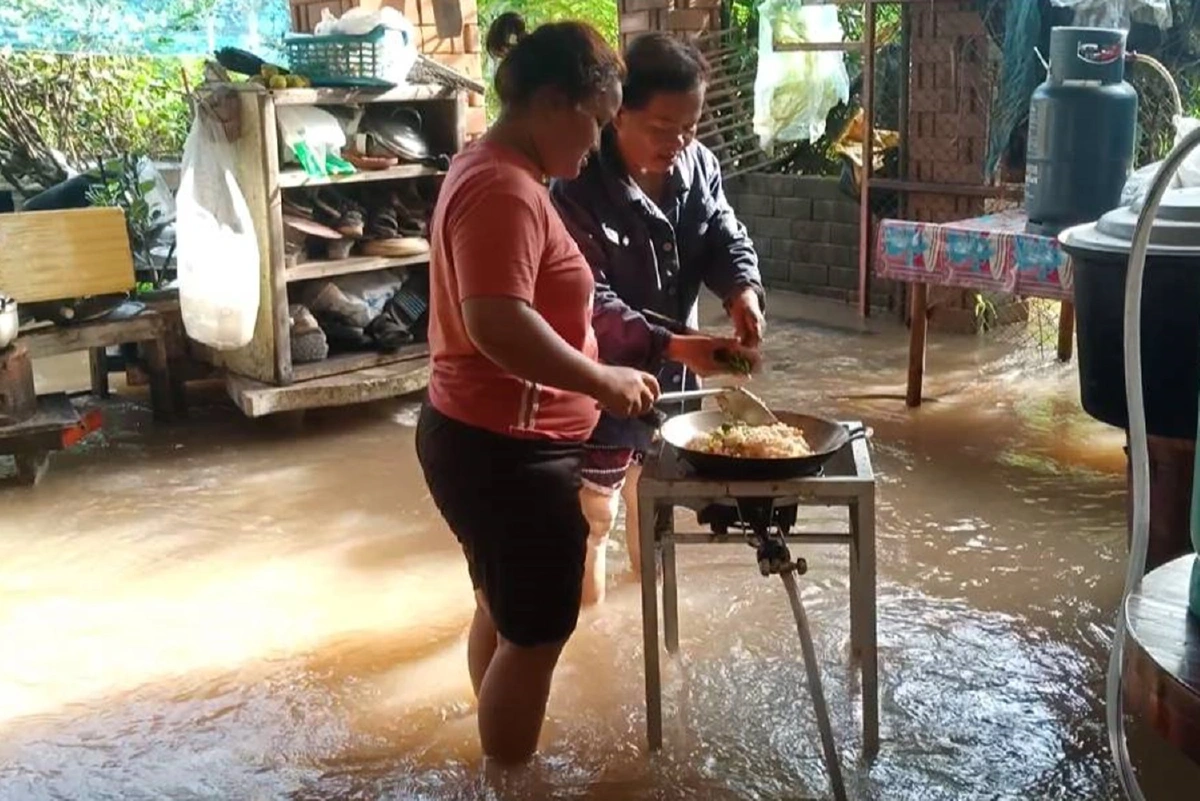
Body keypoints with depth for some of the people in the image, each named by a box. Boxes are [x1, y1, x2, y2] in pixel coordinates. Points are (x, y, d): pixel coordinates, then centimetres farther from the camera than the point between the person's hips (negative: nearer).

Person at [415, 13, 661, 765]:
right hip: (506, 450, -11)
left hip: (488, 439, 11)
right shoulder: (504, 189, -22)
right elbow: (498, 324, -33)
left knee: (506, 613, 22)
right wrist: (602, 382, -25)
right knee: (537, 633, 3)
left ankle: (503, 762, 39)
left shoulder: (498, 173, 12)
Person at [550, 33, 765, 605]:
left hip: (671, 373, 6)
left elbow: (726, 238, 1)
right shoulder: (579, 190, -25)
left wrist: (742, 289, -22)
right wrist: (672, 345, -38)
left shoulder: (699, 165, -6)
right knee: (591, 513, 8)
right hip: (603, 377, -6)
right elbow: (590, 304, -28)